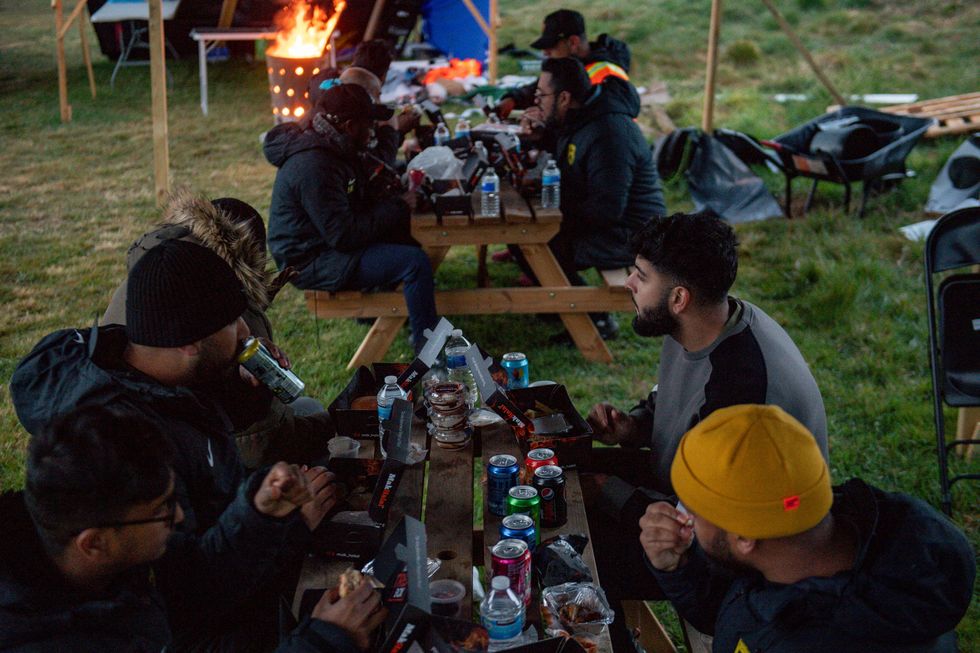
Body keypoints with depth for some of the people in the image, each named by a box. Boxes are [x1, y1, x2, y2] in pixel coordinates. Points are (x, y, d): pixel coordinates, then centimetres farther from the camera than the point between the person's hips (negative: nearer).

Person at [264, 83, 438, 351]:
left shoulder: (332, 148, 5)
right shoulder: (313, 166, -27)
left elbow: (358, 202, 18)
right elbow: (345, 235, -27)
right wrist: (398, 206, -18)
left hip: (328, 242, 11)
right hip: (311, 263, -11)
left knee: (406, 235, 15)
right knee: (415, 261, -18)